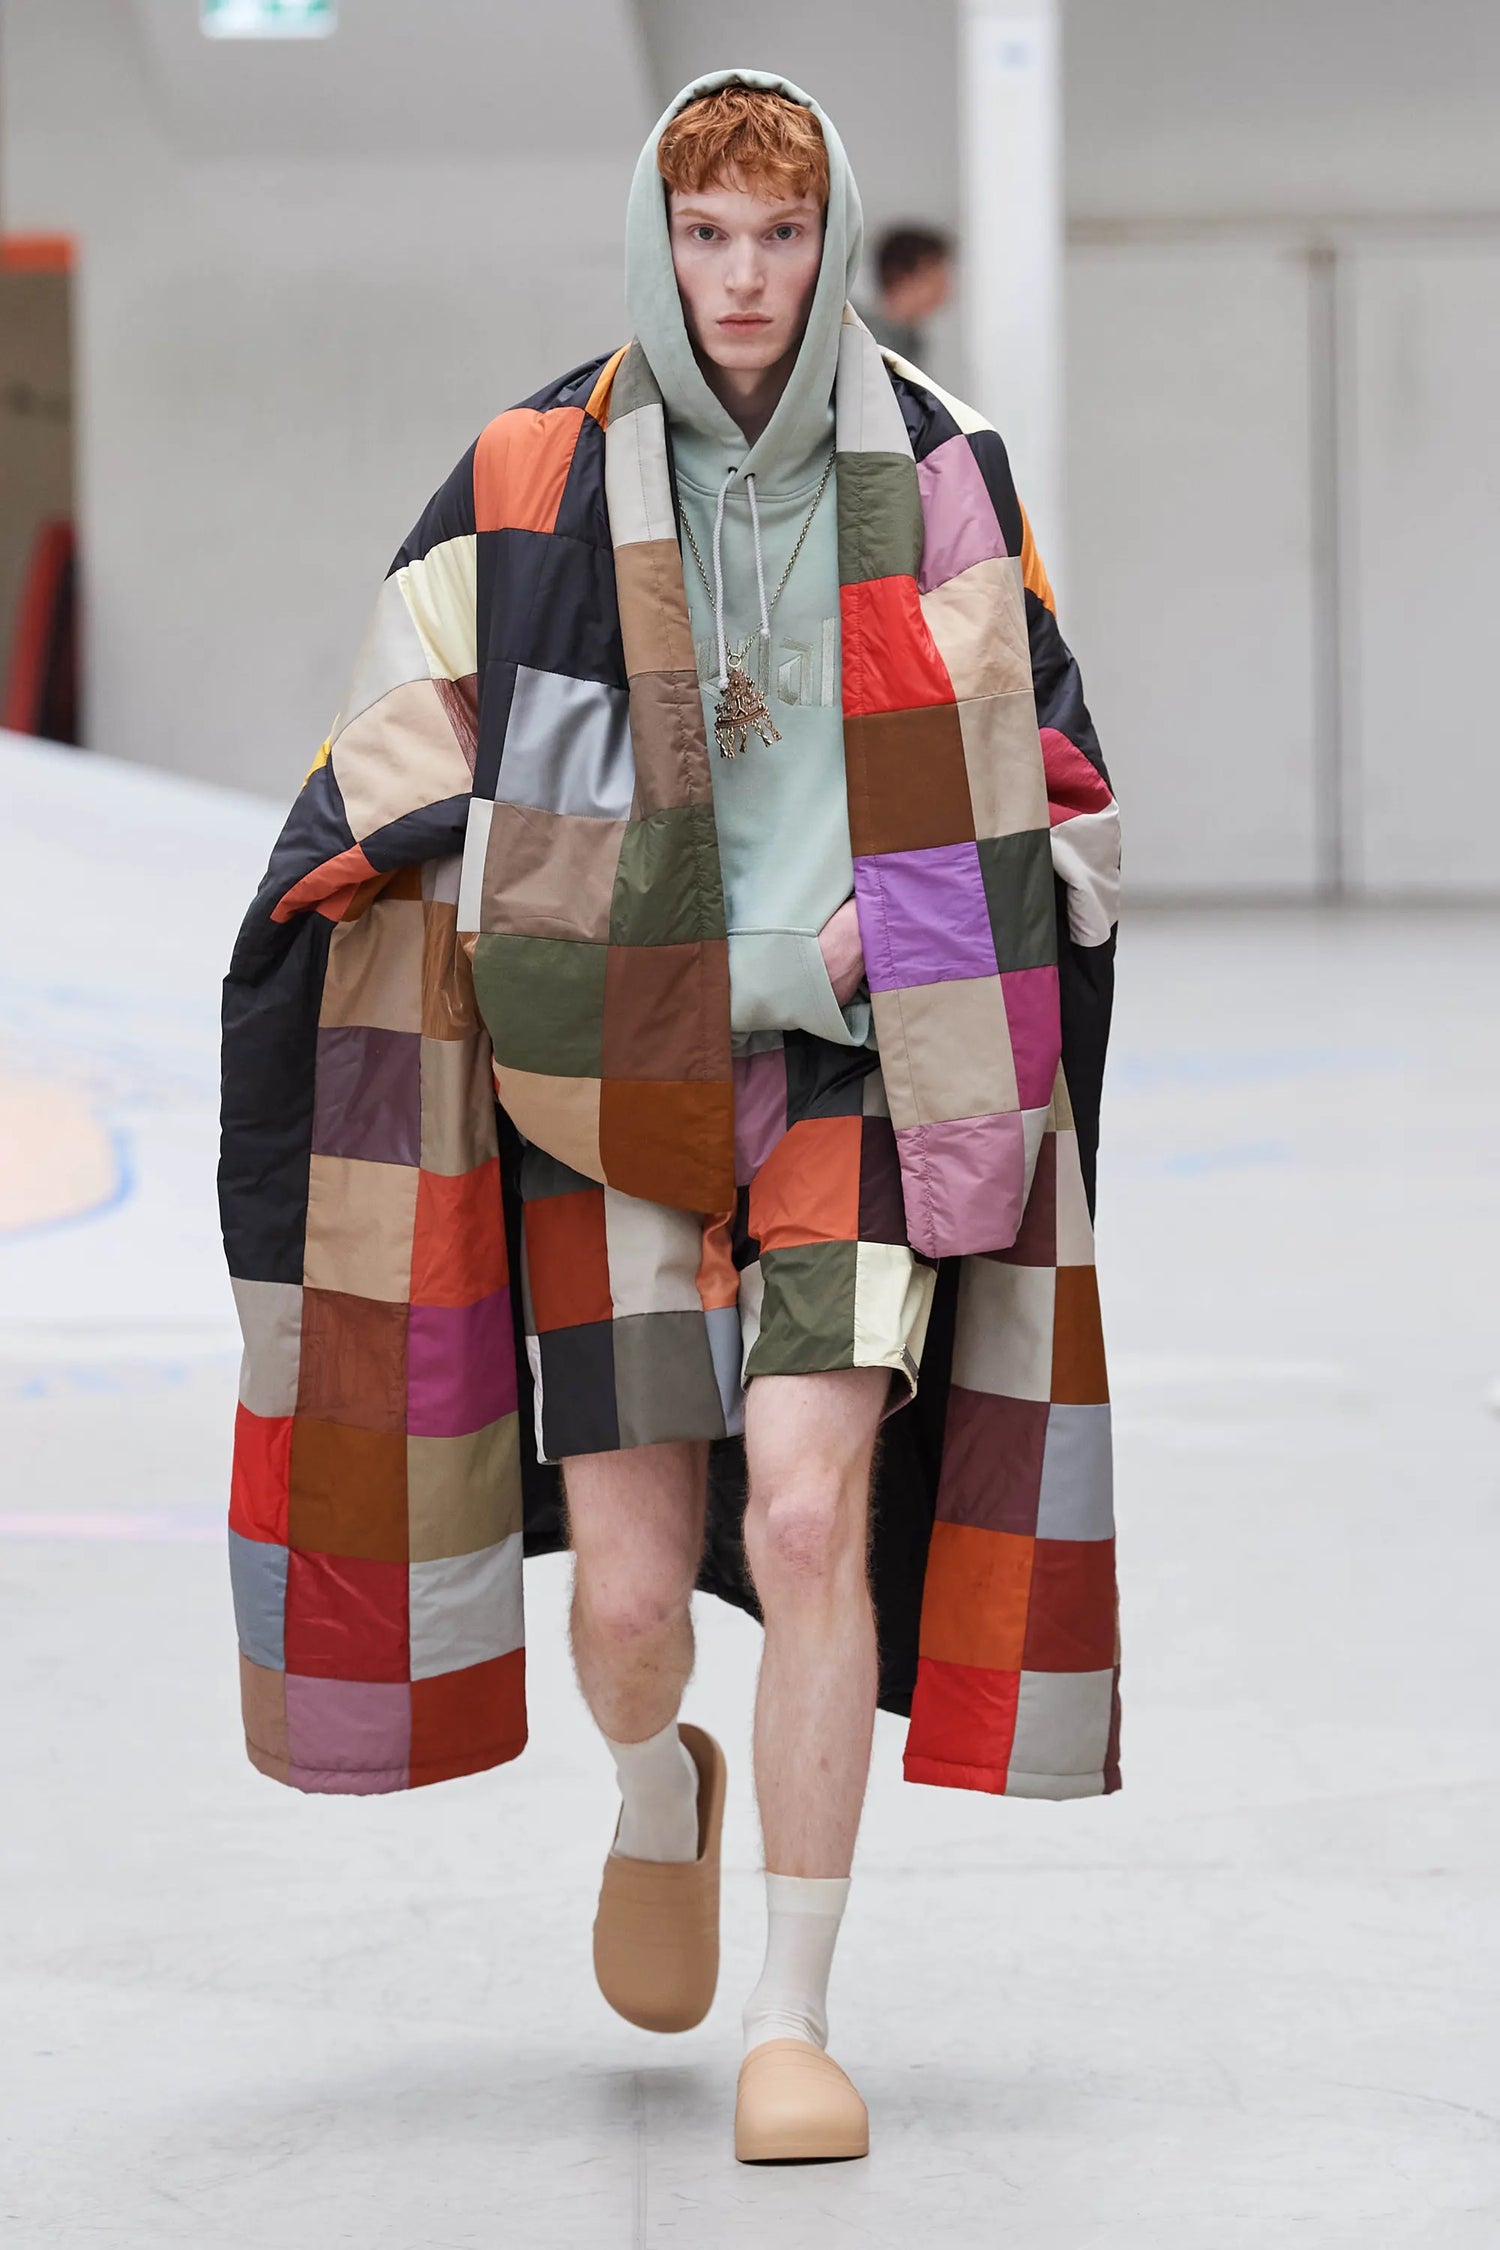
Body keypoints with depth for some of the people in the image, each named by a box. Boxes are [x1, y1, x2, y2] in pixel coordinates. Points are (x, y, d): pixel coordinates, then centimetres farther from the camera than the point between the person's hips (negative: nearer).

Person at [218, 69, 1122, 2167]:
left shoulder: (939, 477, 3)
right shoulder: (527, 484, 0)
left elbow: (1045, 764, 13)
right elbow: (395, 774, 6)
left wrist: (893, 913, -1)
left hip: (855, 1072, 0)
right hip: (611, 1091, 0)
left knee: (809, 1512, -18)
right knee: (626, 1593, -1)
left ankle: (794, 2018, -6)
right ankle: (661, 1799, 37)